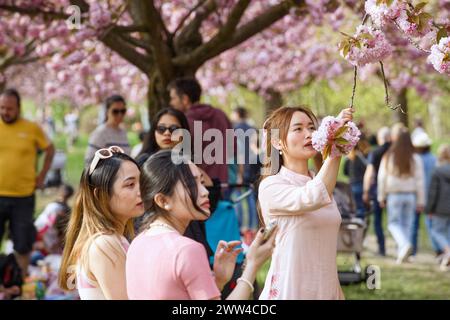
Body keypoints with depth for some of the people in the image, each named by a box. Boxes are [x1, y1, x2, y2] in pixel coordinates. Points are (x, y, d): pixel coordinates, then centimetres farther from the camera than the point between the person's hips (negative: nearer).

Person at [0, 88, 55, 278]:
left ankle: (23, 278, 20)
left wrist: (42, 175, 8)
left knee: (23, 244, 7)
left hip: (23, 196, 0)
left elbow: (50, 150, 14)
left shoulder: (32, 129, 0)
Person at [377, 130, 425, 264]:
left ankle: (405, 244, -21)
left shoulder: (388, 157, -3)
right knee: (407, 224, 10)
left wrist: (381, 197, 7)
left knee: (394, 223, 4)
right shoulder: (415, 159, -2)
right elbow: (420, 181, -1)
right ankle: (401, 253, 11)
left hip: (394, 195, -1)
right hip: (410, 195, 2)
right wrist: (421, 201, 5)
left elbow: (382, 178, -2)